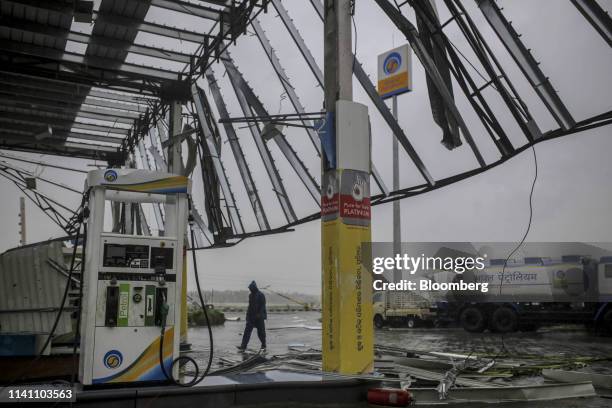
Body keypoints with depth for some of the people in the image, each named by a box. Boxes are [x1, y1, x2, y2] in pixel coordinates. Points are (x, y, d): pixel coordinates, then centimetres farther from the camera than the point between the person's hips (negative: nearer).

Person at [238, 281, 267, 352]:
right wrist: (248, 315, 14)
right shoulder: (251, 295, 12)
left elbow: (262, 306, -14)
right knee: (247, 331, -3)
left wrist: (259, 314, -21)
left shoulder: (261, 295, -9)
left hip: (259, 317, -6)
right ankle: (243, 346, -5)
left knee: (261, 332, 2)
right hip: (251, 316, 6)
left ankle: (263, 346, 18)